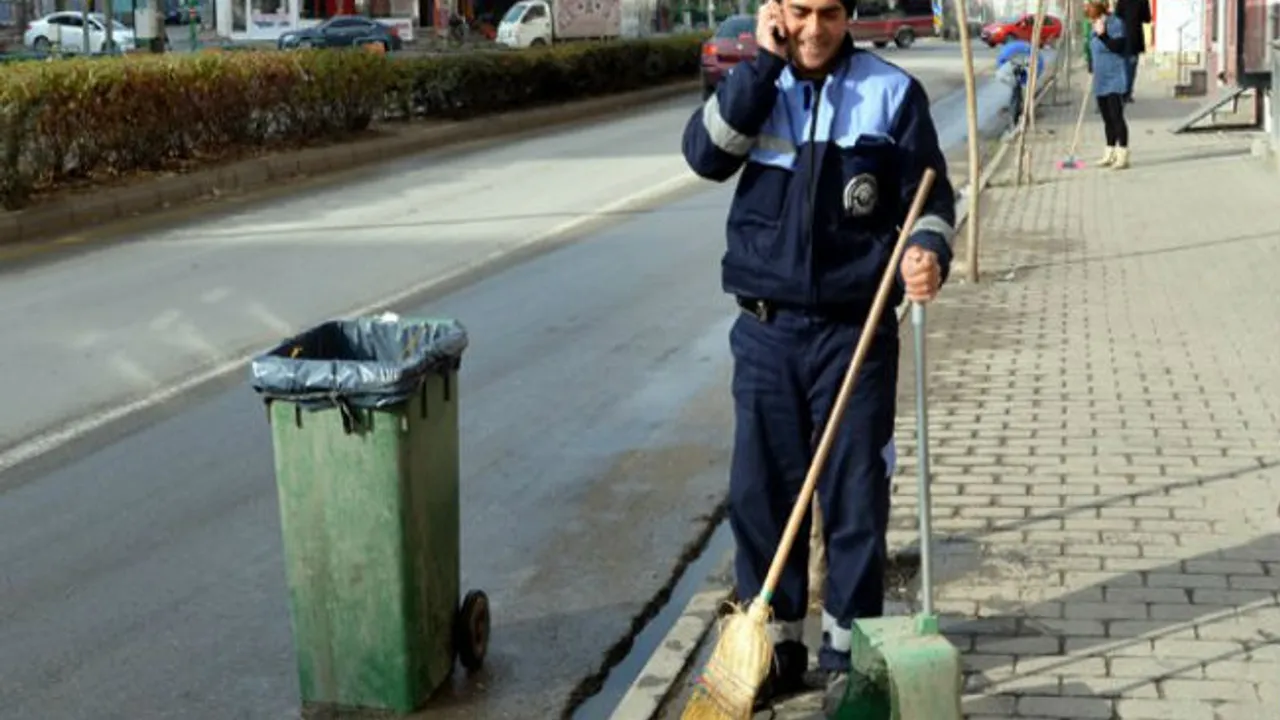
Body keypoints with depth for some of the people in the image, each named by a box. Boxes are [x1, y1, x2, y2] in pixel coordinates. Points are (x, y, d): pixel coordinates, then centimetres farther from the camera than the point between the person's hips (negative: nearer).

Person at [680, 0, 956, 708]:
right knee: (761, 493, 7)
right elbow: (705, 154, -10)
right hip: (766, 331, 2)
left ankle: (846, 651, 18)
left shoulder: (892, 92, -2)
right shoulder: (755, 85, 6)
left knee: (855, 497, 3)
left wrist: (928, 252, -21)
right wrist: (764, 63, -13)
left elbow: (931, 197, 0)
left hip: (855, 331, -2)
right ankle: (774, 646, 21)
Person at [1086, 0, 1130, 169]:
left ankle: (1122, 156, -9)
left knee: (1116, 116, -11)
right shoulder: (1095, 28, 14)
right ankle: (1110, 154, 19)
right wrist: (1091, 69, 26)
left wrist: (1102, 34, -30)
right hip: (1100, 80, 8)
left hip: (1115, 80, -8)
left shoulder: (1116, 24, -11)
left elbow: (1117, 47, -21)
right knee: (1107, 118, 12)